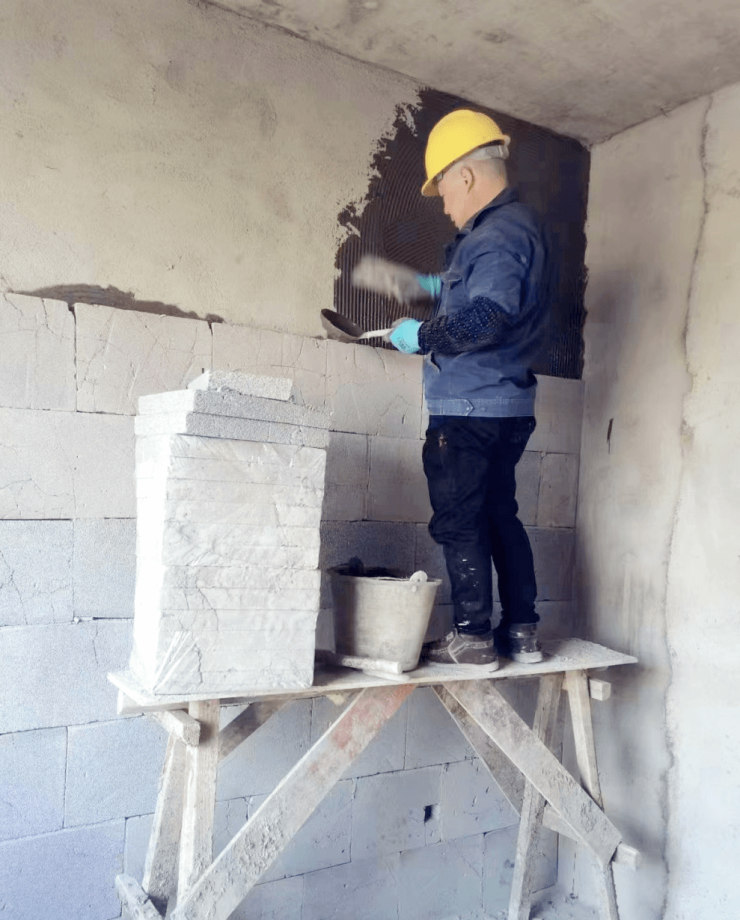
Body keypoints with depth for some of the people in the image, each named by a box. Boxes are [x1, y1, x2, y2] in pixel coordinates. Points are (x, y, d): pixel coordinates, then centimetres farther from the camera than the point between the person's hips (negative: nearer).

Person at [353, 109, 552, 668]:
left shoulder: (497, 234, -15)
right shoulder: (520, 225, 17)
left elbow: (487, 319, -28)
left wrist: (421, 337, -14)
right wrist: (431, 285, 27)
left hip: (469, 409, -10)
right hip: (509, 406, 10)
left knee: (460, 522, -1)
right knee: (500, 515, 15)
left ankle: (473, 637, 7)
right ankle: (522, 632, 21)